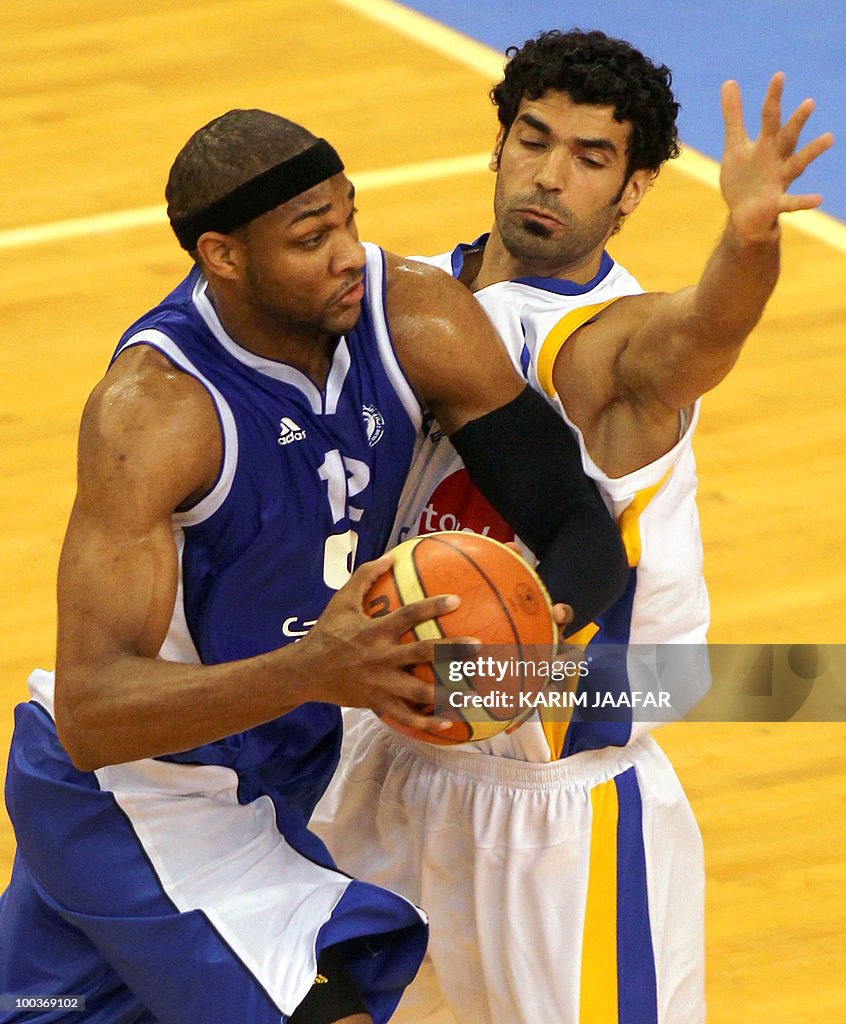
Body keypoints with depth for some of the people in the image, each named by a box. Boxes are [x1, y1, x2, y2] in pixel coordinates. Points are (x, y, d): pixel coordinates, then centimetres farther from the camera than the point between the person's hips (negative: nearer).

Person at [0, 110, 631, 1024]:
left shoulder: (420, 321, -16)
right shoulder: (150, 407, -31)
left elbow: (580, 527, -11)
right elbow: (92, 715, -36)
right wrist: (311, 671, -50)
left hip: (271, 778, 7)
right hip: (132, 801, -7)